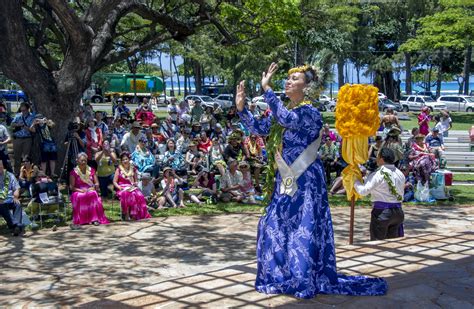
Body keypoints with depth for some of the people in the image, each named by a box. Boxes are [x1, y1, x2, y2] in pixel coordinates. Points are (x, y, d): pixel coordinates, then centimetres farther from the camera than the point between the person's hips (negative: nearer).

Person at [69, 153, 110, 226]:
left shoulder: (91, 170, 15)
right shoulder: (74, 172, 6)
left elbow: (97, 183, 15)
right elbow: (71, 187, 1)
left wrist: (95, 186, -9)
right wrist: (81, 190, -14)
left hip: (91, 191, 2)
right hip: (79, 192, -2)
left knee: (93, 194, -35)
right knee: (80, 197, -38)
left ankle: (95, 219, -38)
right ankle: (82, 219, -33)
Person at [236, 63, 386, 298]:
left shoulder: (310, 112, -14)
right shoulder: (281, 111, 9)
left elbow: (288, 120, -32)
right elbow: (259, 128, 6)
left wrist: (266, 88, -29)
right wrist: (241, 108, -6)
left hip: (305, 182, -8)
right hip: (285, 181, 8)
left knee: (305, 231, -2)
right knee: (274, 227, 11)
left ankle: (307, 281, 11)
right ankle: (281, 276, 25)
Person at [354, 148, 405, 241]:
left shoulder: (378, 175, -16)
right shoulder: (400, 174, 7)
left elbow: (363, 191, -20)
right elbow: (400, 193, 14)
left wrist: (355, 180, -5)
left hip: (382, 212, -6)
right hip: (398, 211, 7)